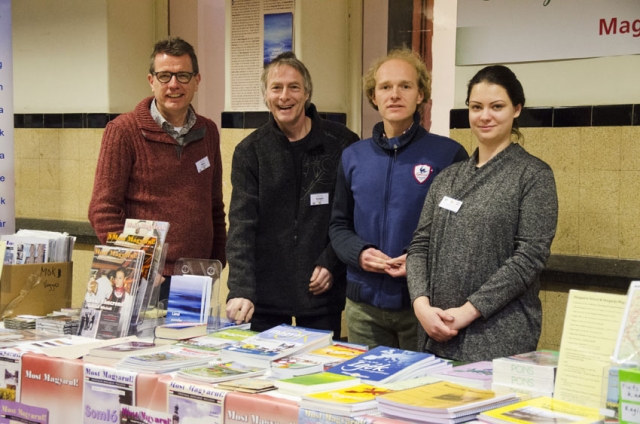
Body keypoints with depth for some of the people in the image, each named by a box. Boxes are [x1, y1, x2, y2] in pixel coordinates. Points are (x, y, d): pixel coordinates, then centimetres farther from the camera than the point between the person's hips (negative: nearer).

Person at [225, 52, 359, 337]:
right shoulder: (250, 151, 0)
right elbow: (241, 225, -8)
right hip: (265, 295, 1)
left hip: (322, 293, 0)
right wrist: (240, 290, -19)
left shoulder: (342, 144, -1)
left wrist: (331, 263, -6)